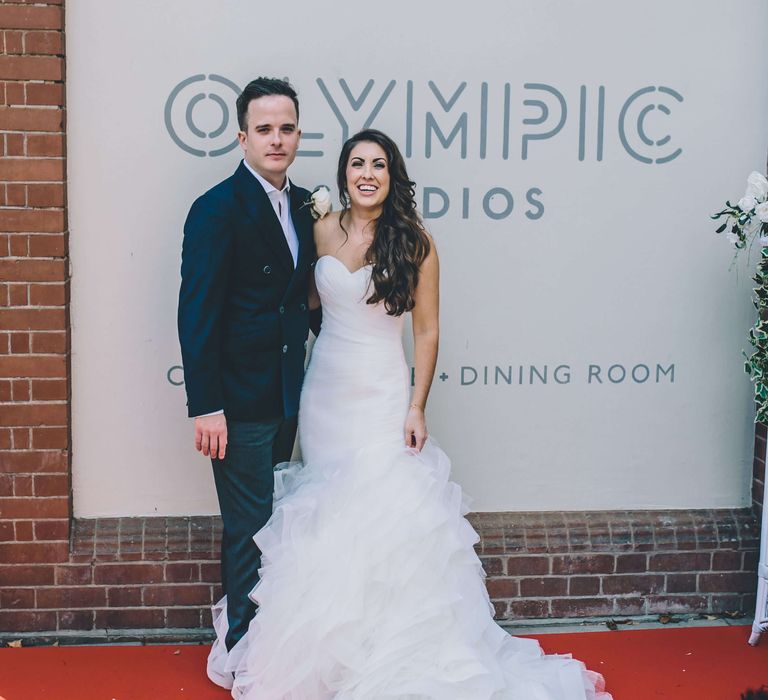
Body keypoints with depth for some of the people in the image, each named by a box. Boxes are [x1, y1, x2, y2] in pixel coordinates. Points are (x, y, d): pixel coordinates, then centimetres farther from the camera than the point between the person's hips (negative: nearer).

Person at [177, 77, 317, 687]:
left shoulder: (302, 204, 7)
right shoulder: (218, 209, -15)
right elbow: (196, 314, -17)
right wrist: (206, 408, -20)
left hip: (285, 396, 8)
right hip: (241, 401, -7)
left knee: (266, 523, 19)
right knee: (250, 528, 2)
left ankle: (246, 636, 37)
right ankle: (239, 654, 20)